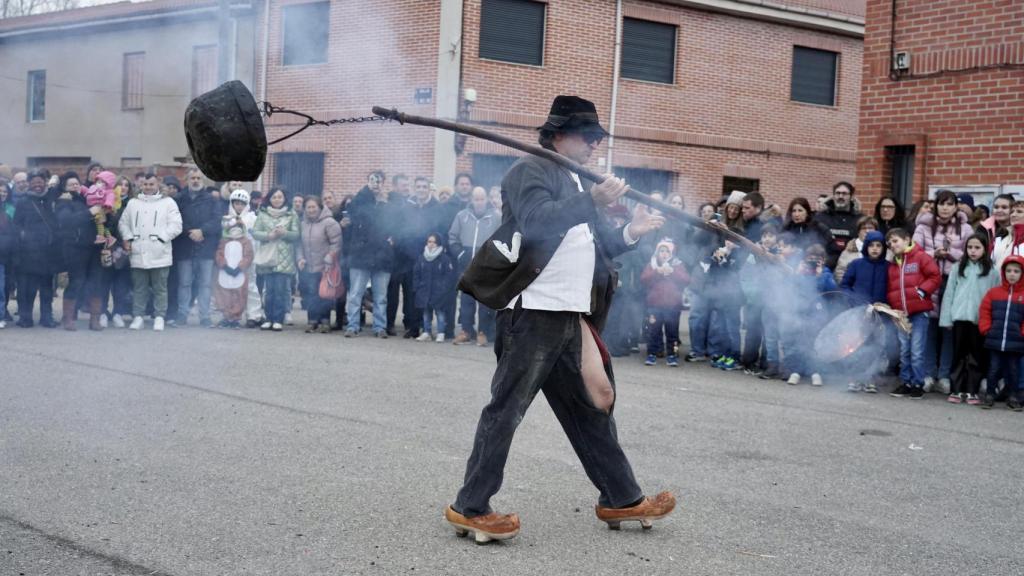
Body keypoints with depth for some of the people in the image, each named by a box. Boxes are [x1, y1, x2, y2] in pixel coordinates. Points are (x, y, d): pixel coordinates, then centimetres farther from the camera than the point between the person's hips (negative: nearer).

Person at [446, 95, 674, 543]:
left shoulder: (577, 185, 22)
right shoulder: (530, 171, -5)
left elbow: (591, 249, 22)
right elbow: (535, 221, -23)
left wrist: (630, 234, 6)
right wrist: (592, 200, -25)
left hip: (572, 318, 9)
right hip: (534, 313, -9)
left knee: (592, 410, 14)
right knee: (507, 409, -5)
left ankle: (621, 499, 24)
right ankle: (470, 508, 1)